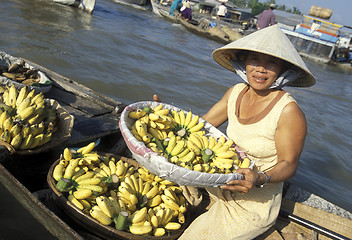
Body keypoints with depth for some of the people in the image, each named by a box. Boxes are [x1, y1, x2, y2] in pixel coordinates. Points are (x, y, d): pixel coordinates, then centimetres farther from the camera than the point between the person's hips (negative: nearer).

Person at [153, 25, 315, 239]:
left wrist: (260, 179, -37)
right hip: (224, 184, 6)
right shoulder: (236, 92, -6)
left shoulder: (288, 111, -25)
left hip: (254, 205, -6)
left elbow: (289, 164, -17)